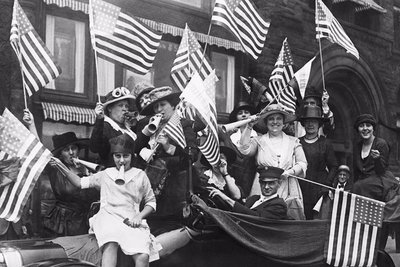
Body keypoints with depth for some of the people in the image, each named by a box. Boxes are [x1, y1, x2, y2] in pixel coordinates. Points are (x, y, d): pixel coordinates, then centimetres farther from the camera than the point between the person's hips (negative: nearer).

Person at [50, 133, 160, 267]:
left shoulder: (140, 176, 14)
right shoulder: (105, 175, 18)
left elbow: (151, 202, 16)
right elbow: (81, 182, 23)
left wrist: (139, 216, -2)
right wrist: (62, 167, 12)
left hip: (131, 222, 0)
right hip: (108, 217, 0)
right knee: (110, 245, -38)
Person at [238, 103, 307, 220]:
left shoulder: (293, 142, 15)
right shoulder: (259, 140, 11)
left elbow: (303, 164, 10)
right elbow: (244, 150, -6)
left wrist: (290, 172, -9)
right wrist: (249, 126, -7)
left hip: (289, 193, 1)